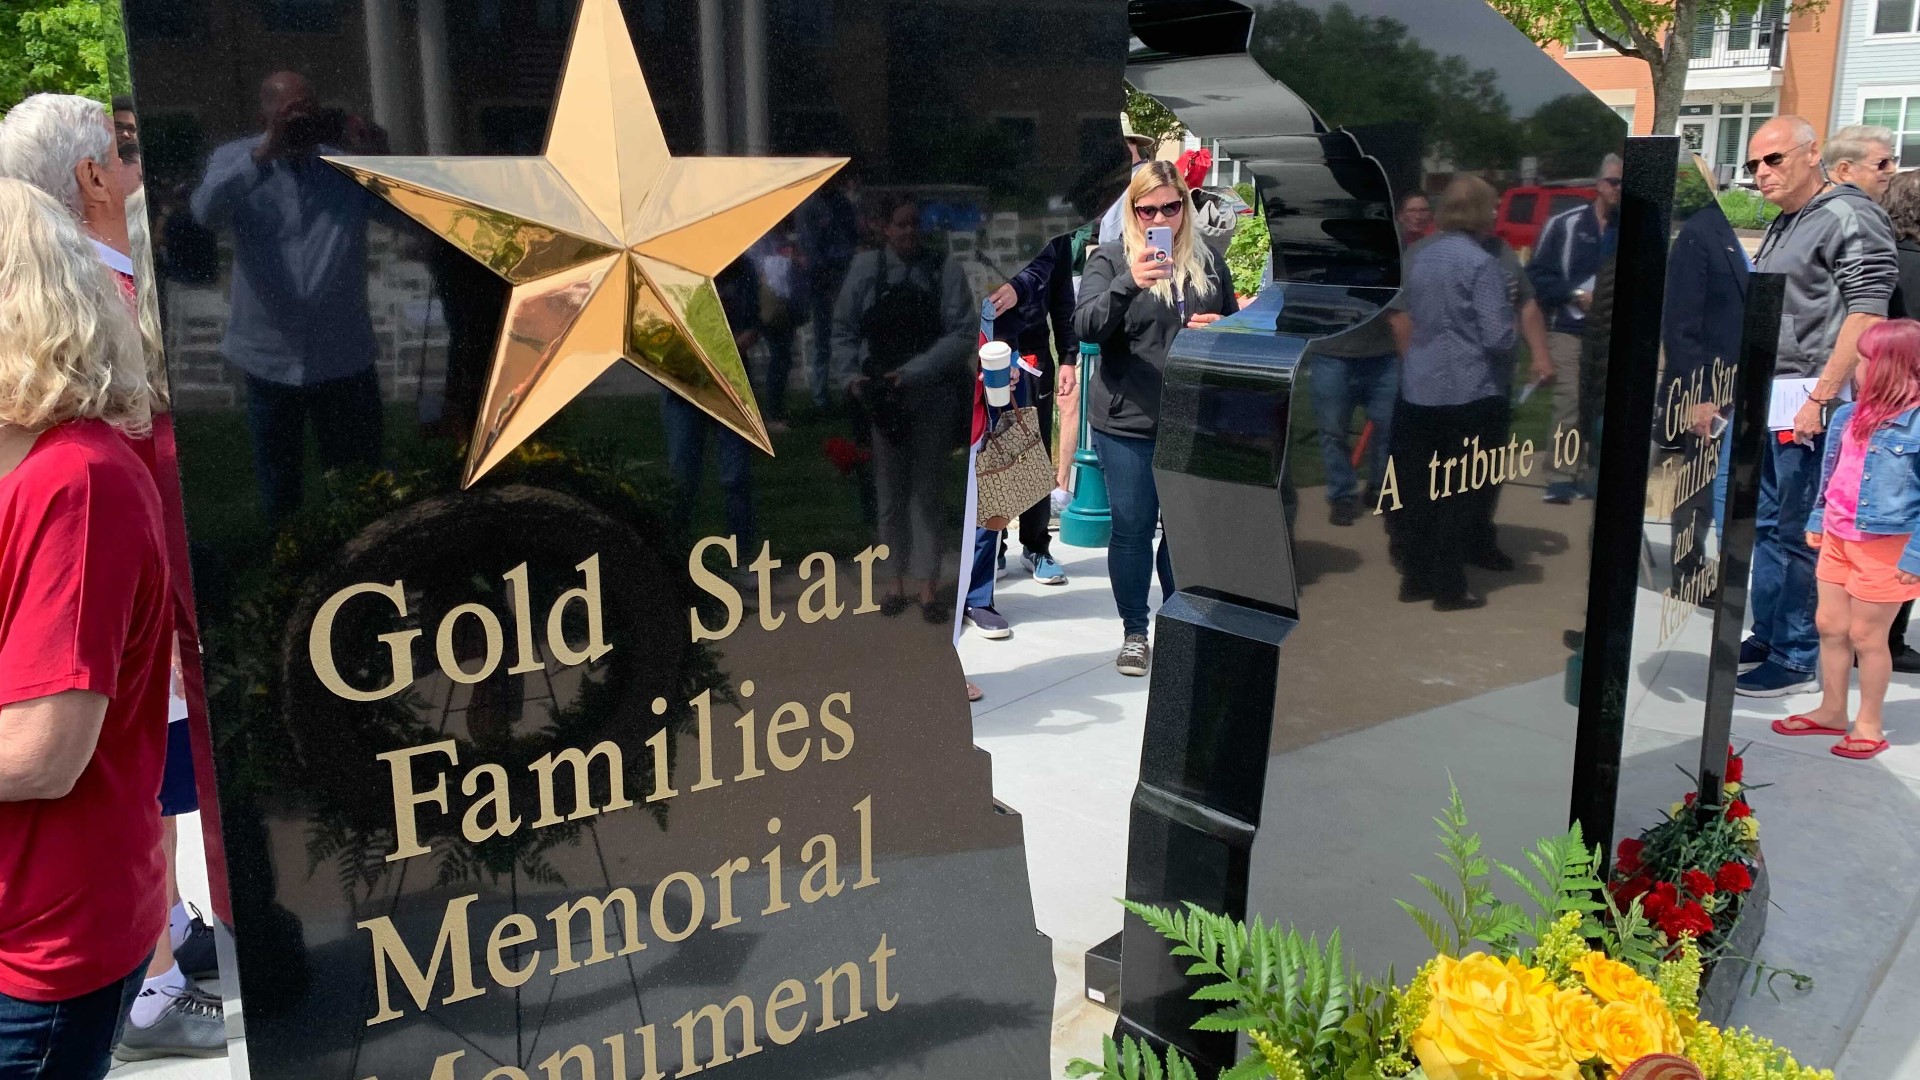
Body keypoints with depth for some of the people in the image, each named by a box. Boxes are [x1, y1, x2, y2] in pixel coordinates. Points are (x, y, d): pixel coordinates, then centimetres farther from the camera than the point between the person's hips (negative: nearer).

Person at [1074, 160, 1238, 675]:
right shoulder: (1109, 259, -2)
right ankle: (1134, 632, 21)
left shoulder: (1208, 261, 8)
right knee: (1132, 528, 6)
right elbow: (1085, 327, -17)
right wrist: (1128, 283, -33)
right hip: (1126, 420, -3)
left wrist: (1219, 327, -4)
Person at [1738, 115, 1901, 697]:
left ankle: (1796, 661, 3)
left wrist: (1821, 398, -21)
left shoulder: (1849, 217, -9)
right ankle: (1766, 637, 26)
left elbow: (1867, 313, -17)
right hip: (1768, 398, 9)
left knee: (1798, 534, -5)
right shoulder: (1784, 224, 18)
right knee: (1766, 523, 15)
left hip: (1811, 401, -9)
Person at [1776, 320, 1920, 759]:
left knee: (1866, 635, 4)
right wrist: (1817, 521, 18)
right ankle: (1832, 711, 30)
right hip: (1838, 537, 7)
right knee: (1830, 626, 14)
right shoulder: (1851, 414, 3)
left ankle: (1869, 725, 21)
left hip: (1884, 547, -7)